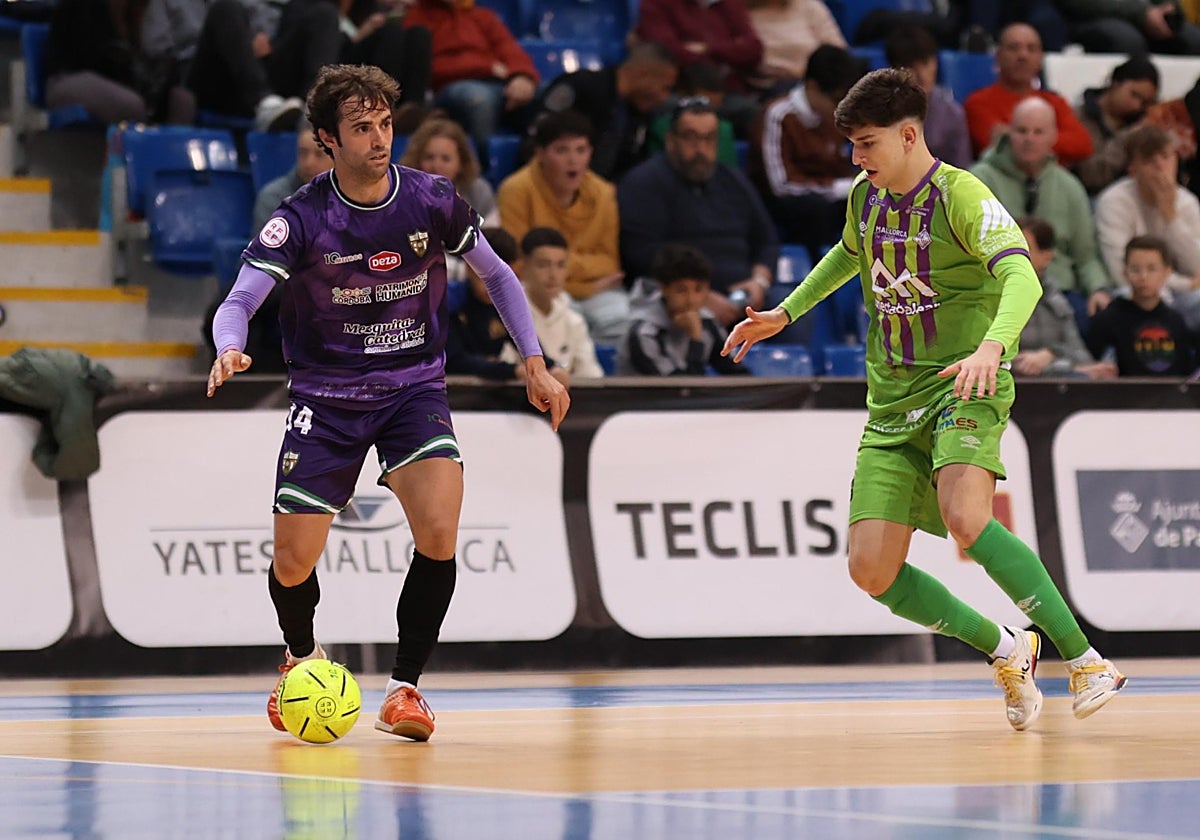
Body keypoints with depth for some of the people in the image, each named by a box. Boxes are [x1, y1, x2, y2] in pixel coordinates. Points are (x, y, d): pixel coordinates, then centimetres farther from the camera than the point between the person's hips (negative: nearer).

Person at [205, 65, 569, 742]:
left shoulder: (432, 201, -7)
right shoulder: (302, 219, -13)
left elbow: (498, 275, 9)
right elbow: (241, 300, -19)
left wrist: (535, 363, 4)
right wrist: (230, 349, -42)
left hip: (415, 387, 1)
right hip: (326, 394, -1)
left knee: (439, 533, -24)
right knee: (293, 562, -4)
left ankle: (405, 688, -6)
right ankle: (303, 656, 33)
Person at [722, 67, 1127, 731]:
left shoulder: (961, 196, -14)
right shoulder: (865, 196, 8)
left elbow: (1021, 277, -30)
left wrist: (992, 346, -48)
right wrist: (784, 313, 29)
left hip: (964, 389, -7)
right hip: (892, 402, 7)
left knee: (965, 520, -34)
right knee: (872, 570, -7)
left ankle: (1084, 658, -23)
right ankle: (1007, 652, 15)